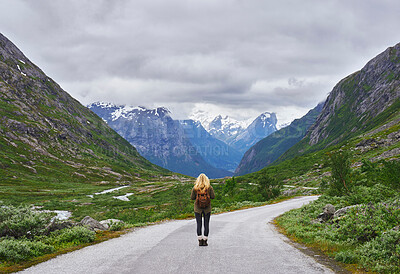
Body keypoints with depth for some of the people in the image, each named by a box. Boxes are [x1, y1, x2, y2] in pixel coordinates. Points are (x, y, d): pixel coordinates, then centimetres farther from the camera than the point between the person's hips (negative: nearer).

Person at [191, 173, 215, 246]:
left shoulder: (195, 188, -9)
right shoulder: (209, 187, -9)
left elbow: (192, 197, -4)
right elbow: (213, 196, -7)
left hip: (198, 208, 0)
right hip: (207, 208, 0)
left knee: (199, 225, 7)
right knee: (206, 224, 8)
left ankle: (200, 241, 7)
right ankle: (205, 241, 8)